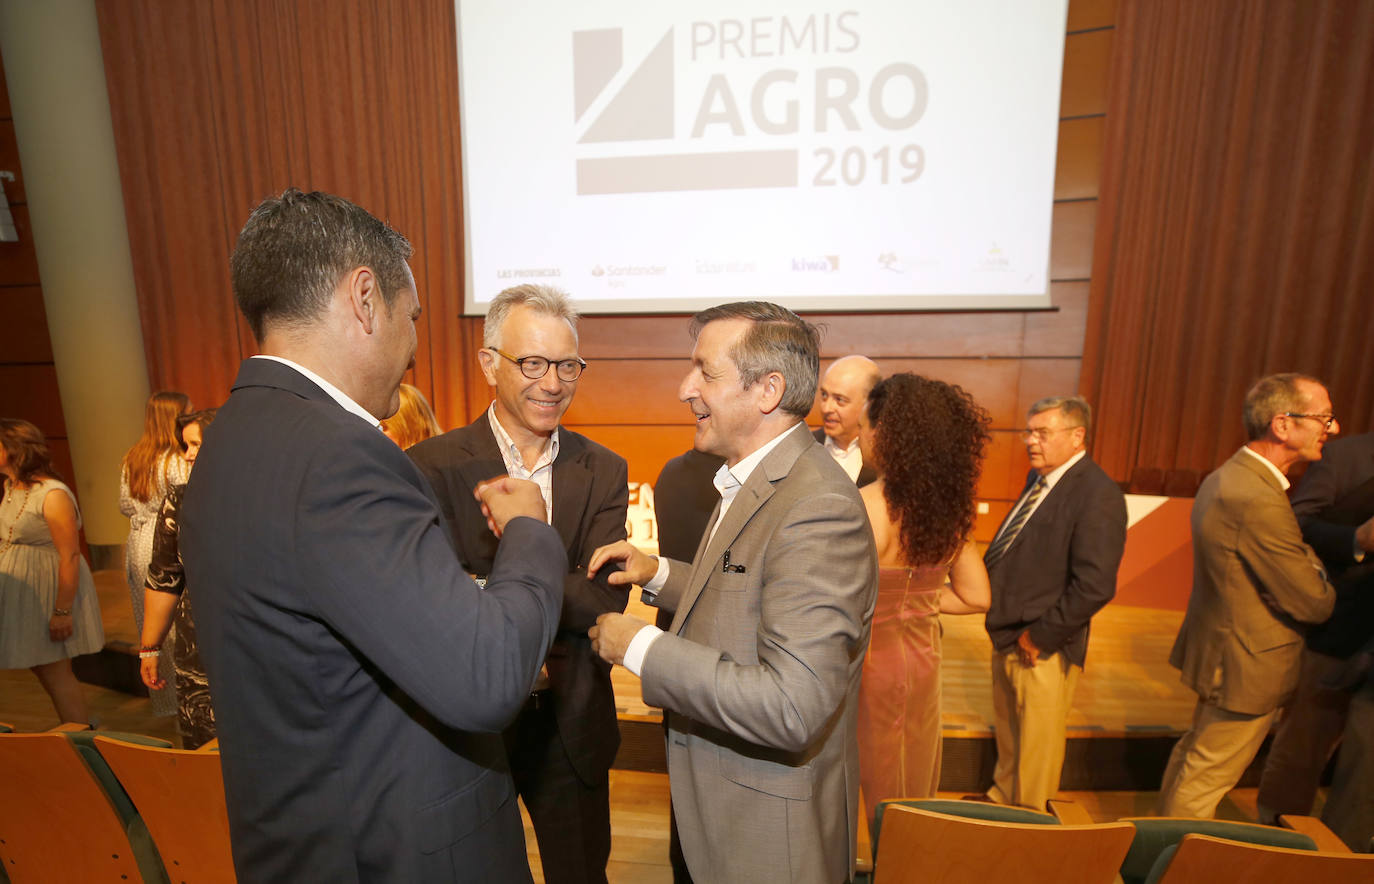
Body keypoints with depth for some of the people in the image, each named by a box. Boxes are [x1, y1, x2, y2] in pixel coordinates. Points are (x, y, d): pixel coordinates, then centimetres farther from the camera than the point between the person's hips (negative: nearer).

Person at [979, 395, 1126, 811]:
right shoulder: (1038, 478, 7)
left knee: (1037, 746, 12)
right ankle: (1002, 798, 47)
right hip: (1006, 637, 8)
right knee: (1007, 733, 26)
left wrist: (1040, 636, -17)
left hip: (1043, 651, -8)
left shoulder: (1098, 495, -20)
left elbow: (1094, 585, -24)